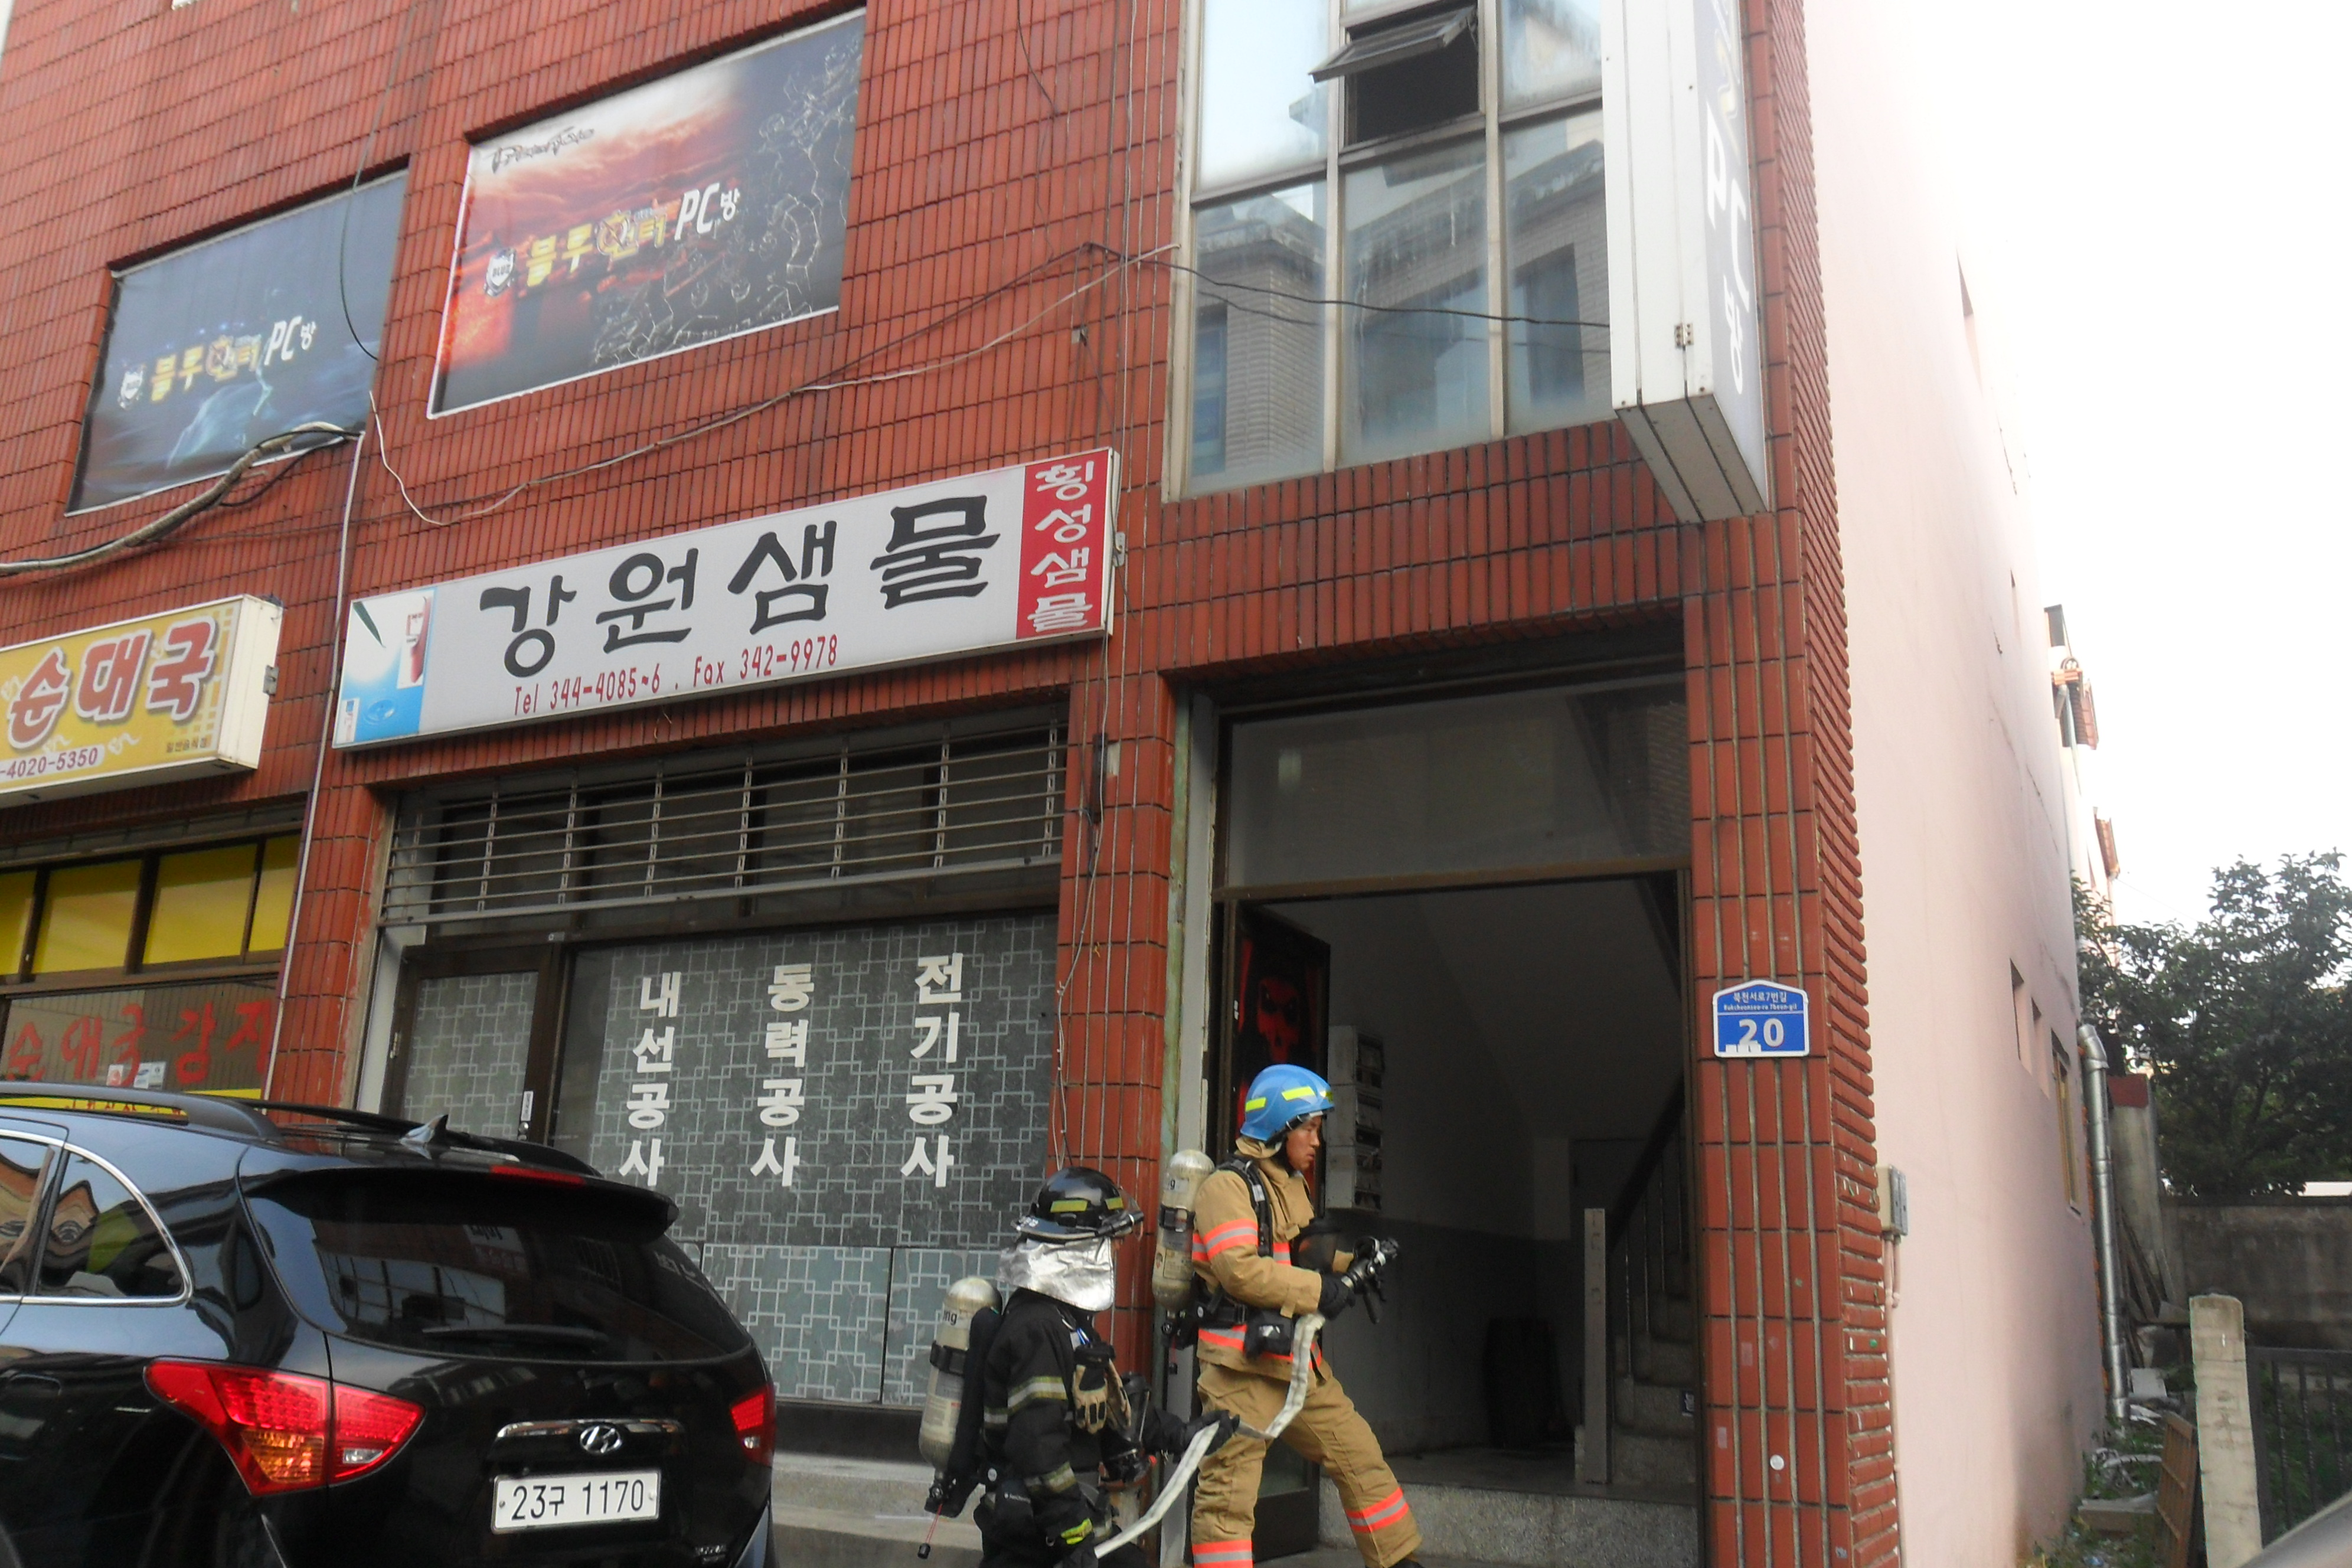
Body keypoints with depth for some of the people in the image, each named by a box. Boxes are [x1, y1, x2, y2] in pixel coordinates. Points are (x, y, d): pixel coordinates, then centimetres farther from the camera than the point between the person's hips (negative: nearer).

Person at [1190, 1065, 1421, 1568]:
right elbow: (1239, 1270, -22)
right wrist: (1319, 1290, -18)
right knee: (1229, 1492, -5)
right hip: (1242, 1363, -9)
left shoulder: (1293, 1186, 19)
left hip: (1298, 1357, 9)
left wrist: (1353, 1265, 7)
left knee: (1361, 1458, 12)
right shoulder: (1228, 1186, -11)